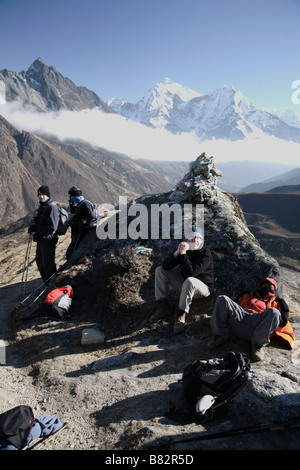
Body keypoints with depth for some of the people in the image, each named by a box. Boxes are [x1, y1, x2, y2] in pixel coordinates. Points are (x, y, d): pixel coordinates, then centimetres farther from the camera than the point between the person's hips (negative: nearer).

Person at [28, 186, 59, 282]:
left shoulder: (52, 207, -19)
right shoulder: (42, 206, 10)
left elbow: (52, 228, -23)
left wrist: (36, 229, -16)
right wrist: (33, 226, 1)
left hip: (48, 241, -10)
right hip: (41, 240, 10)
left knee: (48, 265, 1)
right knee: (40, 262, 21)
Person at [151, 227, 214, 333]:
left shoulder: (205, 253, -22)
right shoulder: (183, 248, -5)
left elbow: (191, 272, -36)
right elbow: (165, 266, -15)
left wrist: (183, 253, -35)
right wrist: (177, 252, -29)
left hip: (203, 287, -7)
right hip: (185, 285, 7)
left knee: (189, 281, -42)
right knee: (160, 270, -3)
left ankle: (181, 313, -25)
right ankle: (163, 307, -7)